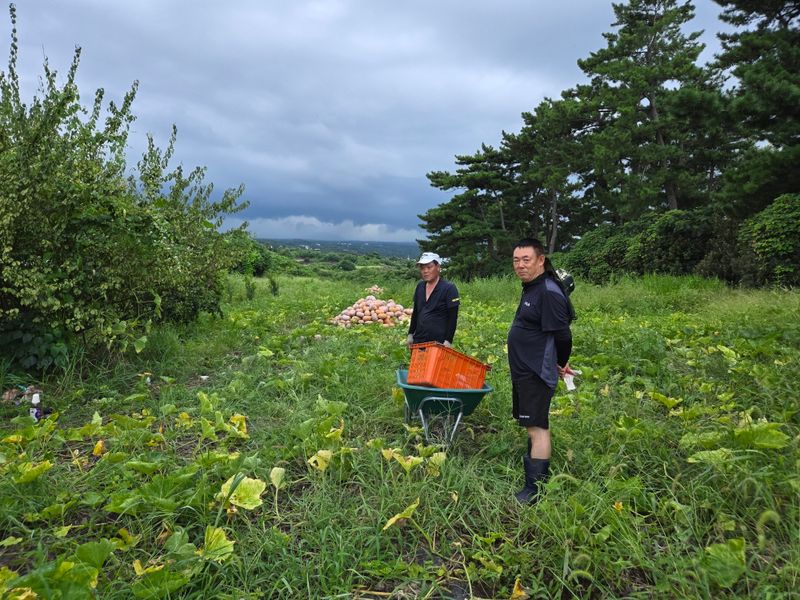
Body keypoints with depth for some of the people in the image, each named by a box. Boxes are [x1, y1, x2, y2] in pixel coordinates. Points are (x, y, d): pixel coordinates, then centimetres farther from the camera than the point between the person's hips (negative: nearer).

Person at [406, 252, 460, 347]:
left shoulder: (449, 288, -9)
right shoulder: (420, 287, 10)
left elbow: (453, 318, -11)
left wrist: (448, 341, -16)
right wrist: (410, 334, 15)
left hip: (438, 342, -6)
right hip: (418, 341, 6)